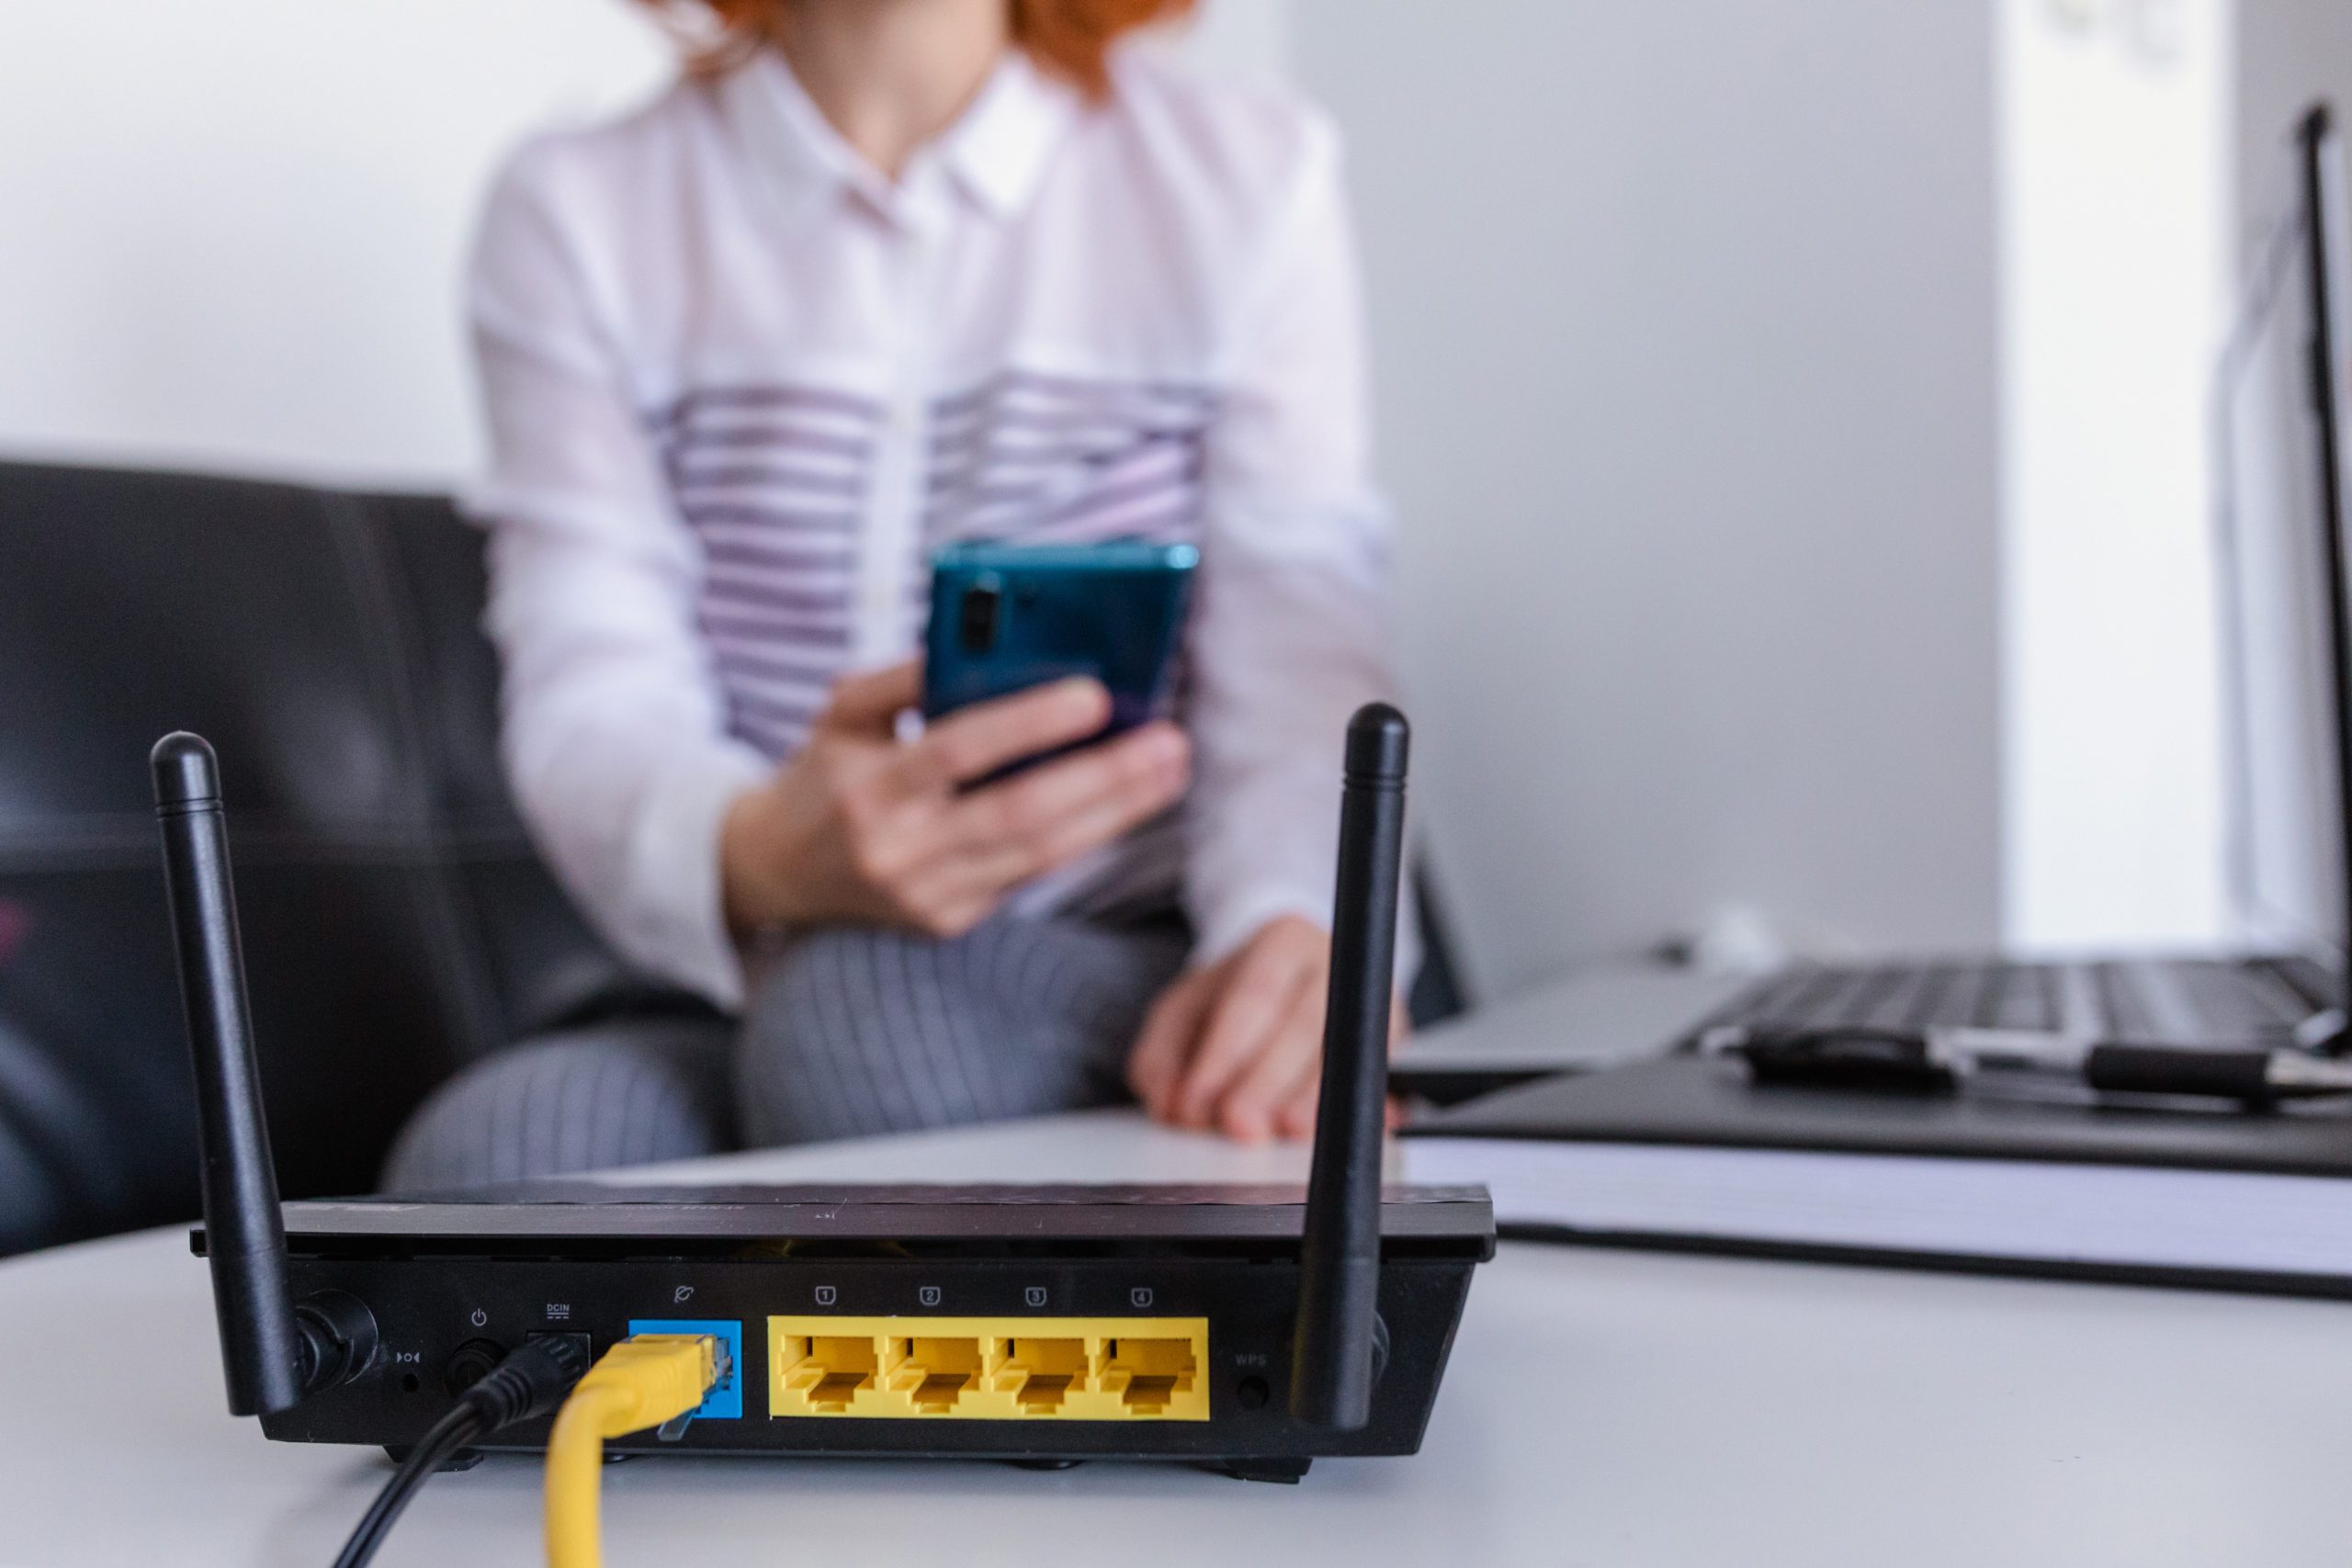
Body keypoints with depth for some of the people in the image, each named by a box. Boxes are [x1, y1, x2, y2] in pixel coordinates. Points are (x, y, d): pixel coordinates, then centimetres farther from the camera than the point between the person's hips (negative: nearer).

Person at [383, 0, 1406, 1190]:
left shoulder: (1252, 174, 7)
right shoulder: (577, 212, 7)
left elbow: (1300, 651, -5)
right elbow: (591, 702, -6)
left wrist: (1296, 926, -28)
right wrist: (757, 859, -31)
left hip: (1131, 990, 0)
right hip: (734, 1004, 1)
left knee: (864, 996, -33)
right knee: (504, 1140, -32)